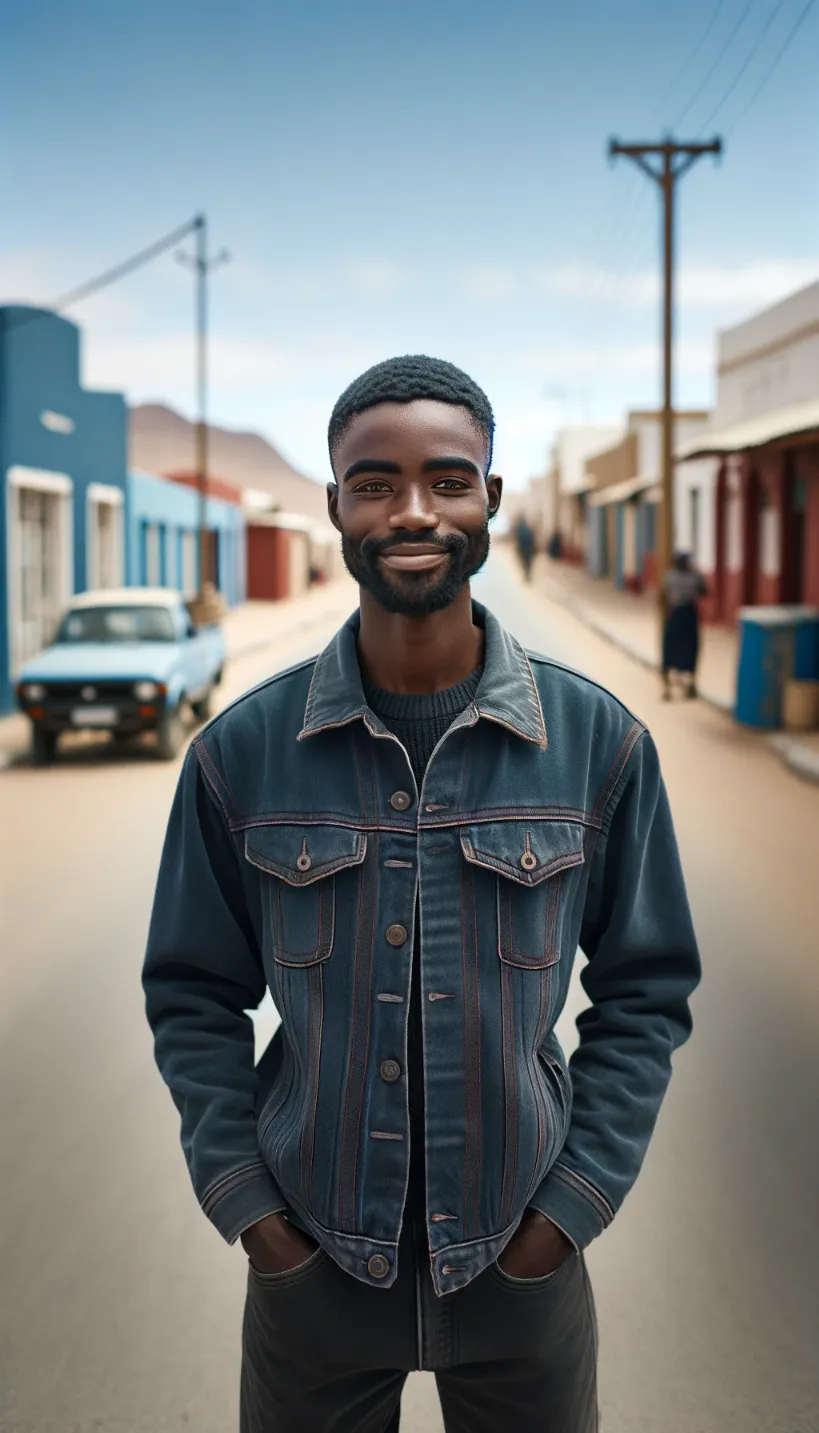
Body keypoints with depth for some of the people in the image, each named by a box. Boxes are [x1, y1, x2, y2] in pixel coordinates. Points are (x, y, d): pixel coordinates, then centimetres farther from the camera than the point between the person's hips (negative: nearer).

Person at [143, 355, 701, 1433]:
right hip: (309, 1262, 0)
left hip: (520, 1261, 0)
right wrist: (243, 1203, -5)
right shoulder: (242, 753, -7)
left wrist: (575, 1203, -5)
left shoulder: (599, 744, -8)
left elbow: (647, 991, 0)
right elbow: (194, 997, 1)